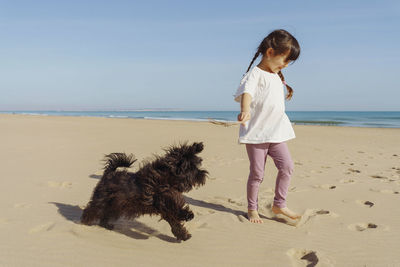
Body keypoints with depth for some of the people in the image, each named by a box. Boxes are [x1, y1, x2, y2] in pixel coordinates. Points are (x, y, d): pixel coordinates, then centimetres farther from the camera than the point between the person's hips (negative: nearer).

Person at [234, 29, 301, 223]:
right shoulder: (255, 74, -11)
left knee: (287, 166, -2)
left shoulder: (277, 77, 16)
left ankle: (279, 205, 13)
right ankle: (252, 209, 19)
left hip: (276, 133, 7)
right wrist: (245, 111, -51)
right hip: (256, 134, -7)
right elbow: (246, 93, -33)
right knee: (257, 173, 1)